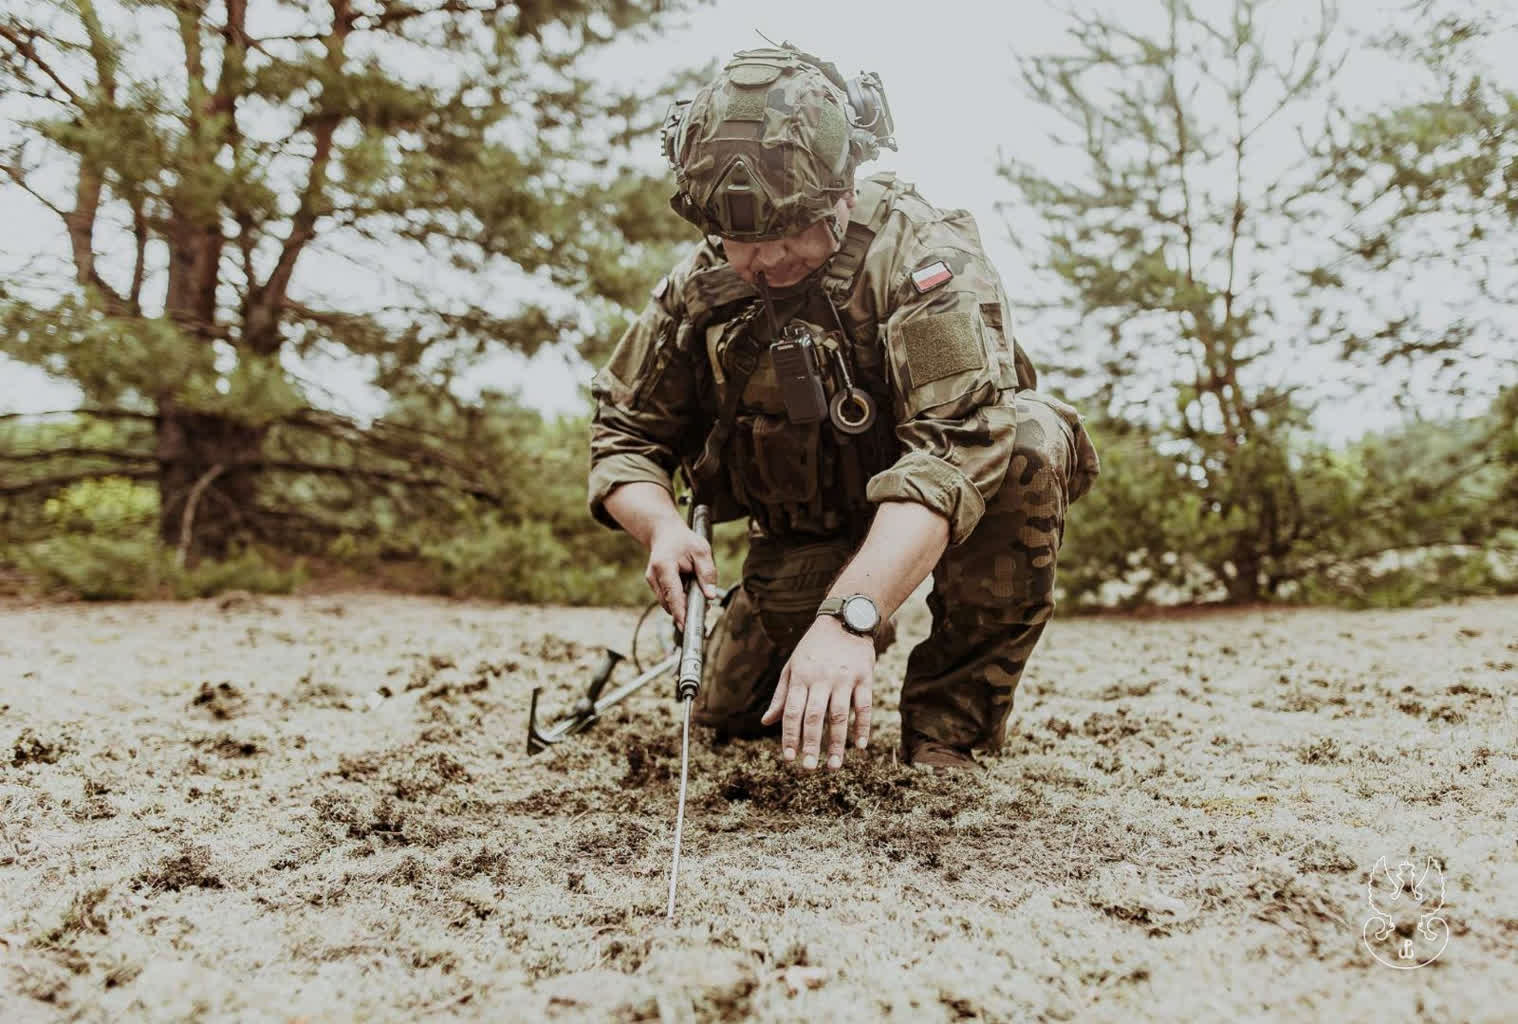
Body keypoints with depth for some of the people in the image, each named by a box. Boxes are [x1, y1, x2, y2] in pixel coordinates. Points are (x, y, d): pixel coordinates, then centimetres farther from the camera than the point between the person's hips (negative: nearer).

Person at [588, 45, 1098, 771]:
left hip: (925, 520, -4)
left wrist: (852, 615, -55)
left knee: (1027, 443, -34)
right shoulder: (698, 287, -13)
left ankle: (949, 722, -18)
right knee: (728, 717, -5)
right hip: (806, 535, 4)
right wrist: (661, 525, -29)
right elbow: (626, 436, -5)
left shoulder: (923, 255, -30)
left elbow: (954, 453, -42)